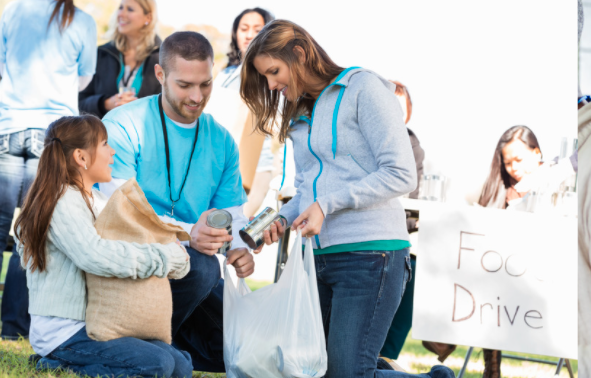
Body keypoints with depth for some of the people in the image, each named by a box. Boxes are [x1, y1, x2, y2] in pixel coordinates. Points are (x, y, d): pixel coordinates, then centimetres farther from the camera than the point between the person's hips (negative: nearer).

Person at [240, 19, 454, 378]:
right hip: (321, 258, 8)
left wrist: (328, 205, -14)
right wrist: (282, 219, 2)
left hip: (370, 253, -8)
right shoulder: (301, 114, 21)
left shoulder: (363, 88, -3)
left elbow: (401, 174, -11)